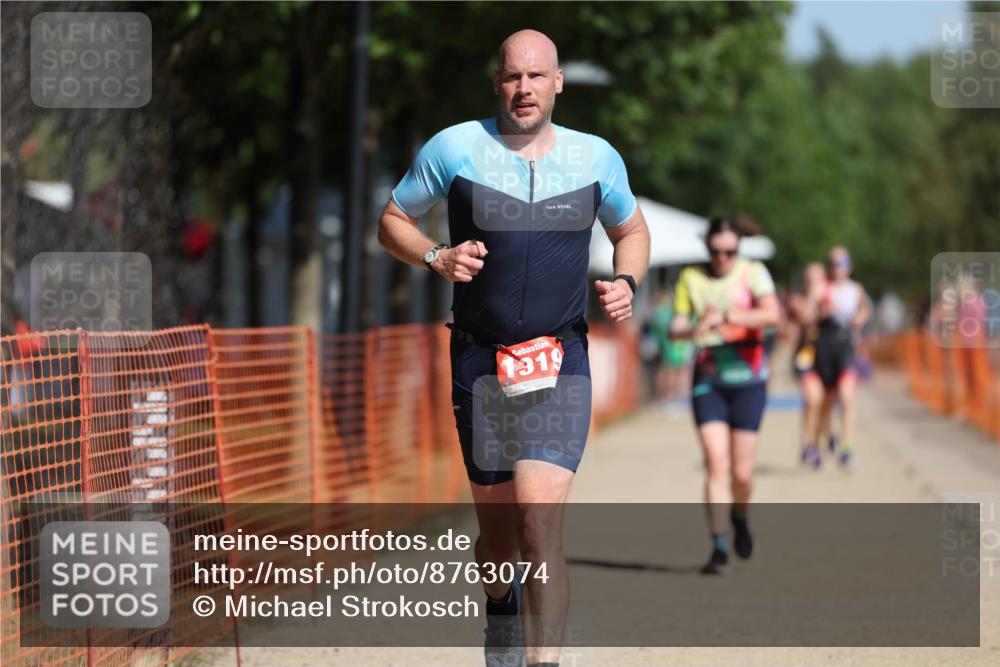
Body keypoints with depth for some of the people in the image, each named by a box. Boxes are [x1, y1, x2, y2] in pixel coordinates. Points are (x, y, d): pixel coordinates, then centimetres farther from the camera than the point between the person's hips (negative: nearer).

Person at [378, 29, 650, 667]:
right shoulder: (455, 148, -1)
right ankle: (501, 610, 45)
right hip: (481, 363, 1)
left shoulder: (598, 158, 4)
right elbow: (393, 220, 10)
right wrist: (437, 257, -10)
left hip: (561, 363, -1)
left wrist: (626, 282, 0)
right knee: (497, 524, 12)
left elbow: (631, 230, 21)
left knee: (540, 518, -19)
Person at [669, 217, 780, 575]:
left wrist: (723, 316, -30)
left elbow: (772, 314, -20)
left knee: (741, 472, 2)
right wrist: (690, 330, -23)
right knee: (716, 465, -12)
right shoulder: (691, 278, 5)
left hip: (747, 380, -1)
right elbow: (675, 327, 1)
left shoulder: (753, 273, -3)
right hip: (707, 381, 1)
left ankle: (739, 518, 33)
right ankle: (719, 546, -10)